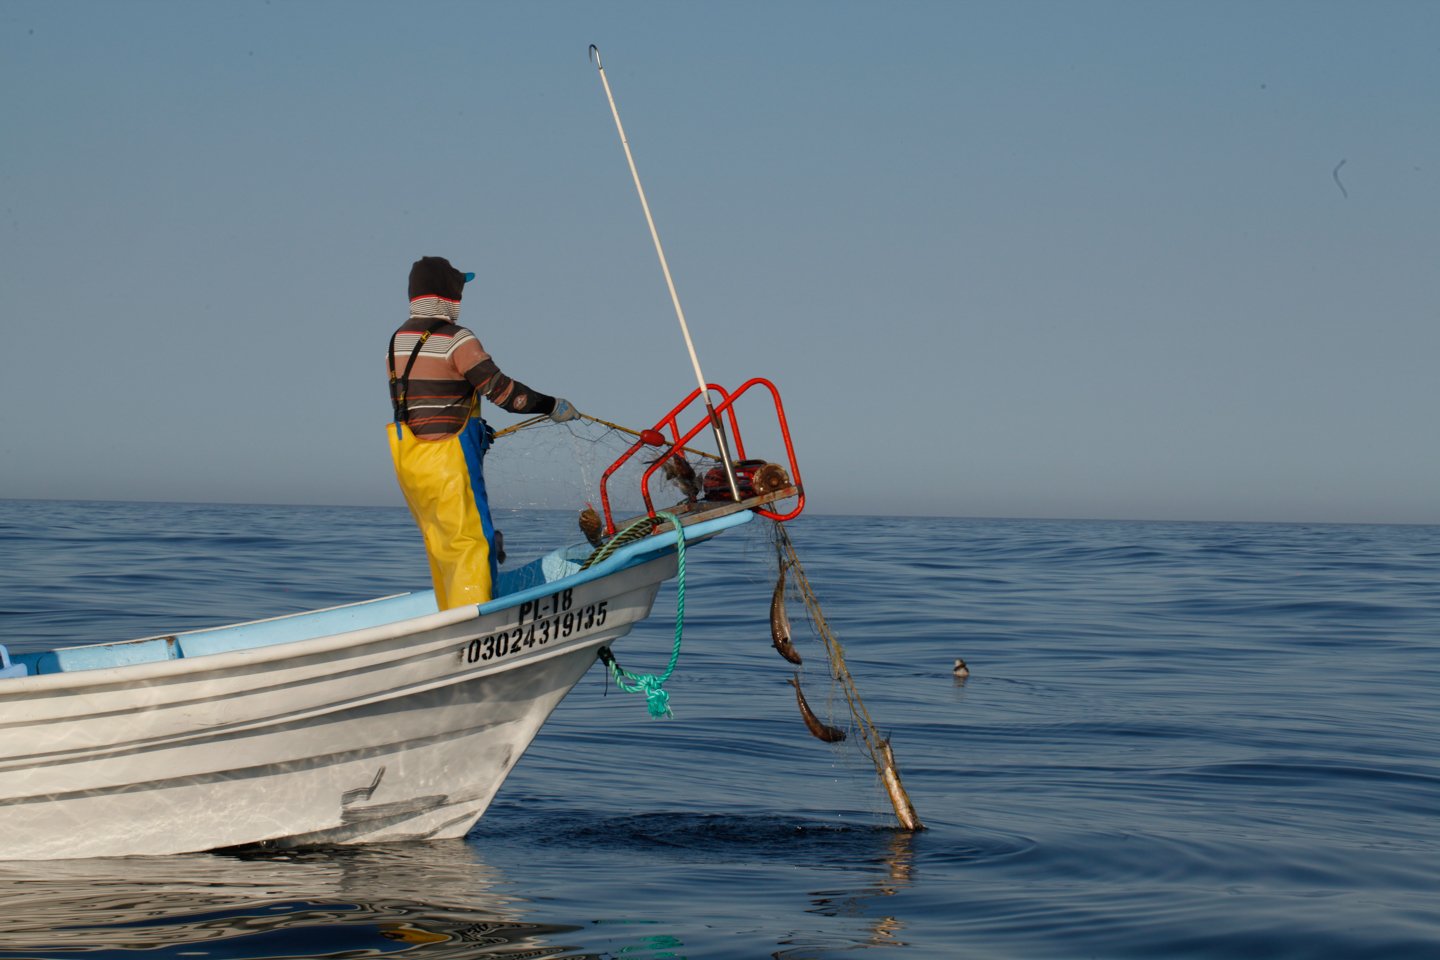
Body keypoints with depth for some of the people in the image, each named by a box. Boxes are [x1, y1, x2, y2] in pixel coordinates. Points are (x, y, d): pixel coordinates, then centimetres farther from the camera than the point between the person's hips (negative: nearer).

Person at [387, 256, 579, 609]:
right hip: (448, 461, -8)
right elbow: (500, 389, -14)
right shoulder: (456, 340, -14)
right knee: (471, 543, -4)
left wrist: (474, 430, 22)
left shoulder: (397, 342, 10)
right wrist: (552, 406, -1)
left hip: (408, 460, 8)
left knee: (441, 547, 16)